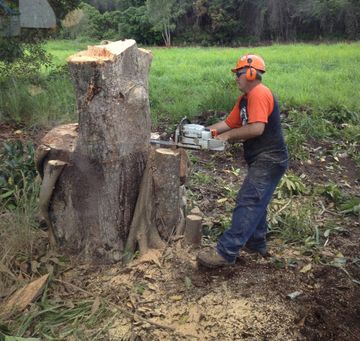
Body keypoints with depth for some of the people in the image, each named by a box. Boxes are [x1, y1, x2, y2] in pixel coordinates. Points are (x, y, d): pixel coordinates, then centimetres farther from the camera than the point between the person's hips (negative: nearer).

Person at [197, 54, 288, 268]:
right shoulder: (245, 99, 16)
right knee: (255, 202, 19)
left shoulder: (259, 94, -16)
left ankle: (226, 253, -14)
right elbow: (229, 123, 15)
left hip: (269, 161, -11)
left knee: (248, 205, -14)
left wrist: (227, 136, -15)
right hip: (263, 161, 11)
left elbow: (257, 128, -26)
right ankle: (257, 243, 32)